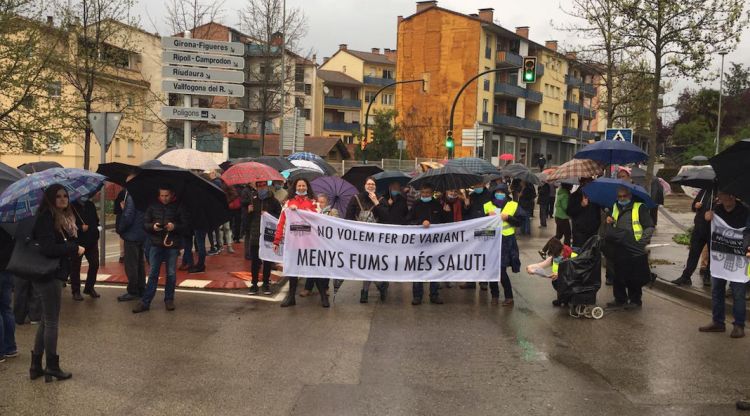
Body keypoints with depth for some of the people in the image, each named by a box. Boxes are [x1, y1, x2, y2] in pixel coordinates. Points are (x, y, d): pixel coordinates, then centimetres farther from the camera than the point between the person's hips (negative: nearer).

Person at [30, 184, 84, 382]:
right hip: (48, 276, -10)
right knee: (52, 322, 1)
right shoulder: (46, 218, -16)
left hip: (53, 274, 10)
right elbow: (48, 248, -25)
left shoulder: (63, 218, 12)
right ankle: (52, 367, 12)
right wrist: (75, 250, -16)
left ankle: (36, 366, 25)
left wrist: (74, 248, -5)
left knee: (46, 321, 16)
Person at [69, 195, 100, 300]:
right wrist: (81, 228, -19)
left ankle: (89, 288, 24)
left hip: (91, 240, 6)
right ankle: (76, 291, 13)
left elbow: (96, 220, 20)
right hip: (77, 241, -5)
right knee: (75, 266, 2)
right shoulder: (72, 206, -11)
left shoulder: (90, 205, 9)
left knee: (94, 264, 7)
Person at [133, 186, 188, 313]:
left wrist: (174, 226, -19)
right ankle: (145, 302, 5)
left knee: (171, 274, 5)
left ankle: (169, 300, 19)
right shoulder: (153, 206, 6)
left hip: (172, 245, -1)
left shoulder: (178, 207, 0)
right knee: (153, 274, 2)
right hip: (156, 244, 1)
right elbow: (145, 223, 8)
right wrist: (153, 226, -13)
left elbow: (185, 224, -1)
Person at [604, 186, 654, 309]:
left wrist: (643, 241, -14)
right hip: (618, 249, 6)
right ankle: (620, 300, 20)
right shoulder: (615, 207, 17)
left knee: (634, 277, 0)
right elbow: (610, 229, 29)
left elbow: (649, 227, -4)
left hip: (635, 249, -5)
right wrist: (609, 222, 6)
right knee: (618, 276, 9)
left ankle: (635, 300, 13)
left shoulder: (639, 207, -2)